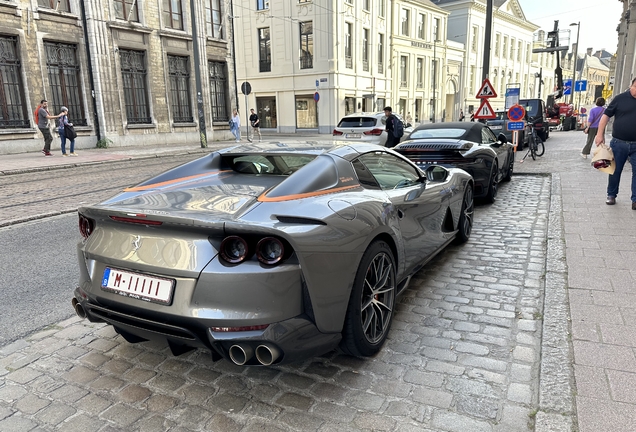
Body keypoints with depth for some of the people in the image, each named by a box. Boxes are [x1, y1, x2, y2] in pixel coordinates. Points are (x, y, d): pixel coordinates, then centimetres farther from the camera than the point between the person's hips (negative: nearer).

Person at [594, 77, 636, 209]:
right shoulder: (620, 98, -1)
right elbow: (606, 115, 0)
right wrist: (600, 134, -8)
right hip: (619, 143, -1)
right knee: (615, 171, 10)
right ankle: (611, 195, 25)